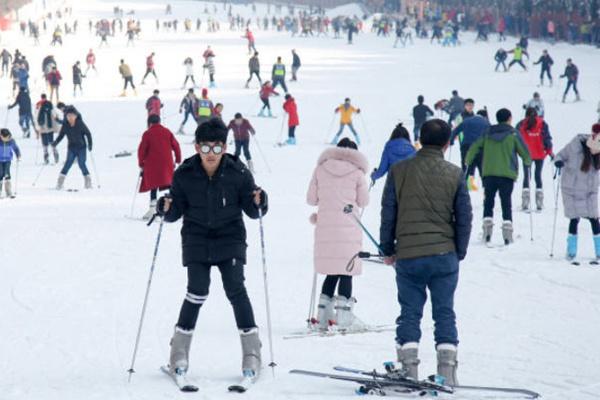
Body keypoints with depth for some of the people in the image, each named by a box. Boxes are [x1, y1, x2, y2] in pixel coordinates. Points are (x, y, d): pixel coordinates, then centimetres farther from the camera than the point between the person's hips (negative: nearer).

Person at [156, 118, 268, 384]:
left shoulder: (238, 173, -7)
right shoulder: (184, 175, -6)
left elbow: (252, 211, -2)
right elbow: (177, 210, 1)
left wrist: (259, 203, -24)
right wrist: (166, 209, -20)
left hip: (229, 238, 0)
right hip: (196, 239, 0)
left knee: (236, 289, -11)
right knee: (197, 292, -9)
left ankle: (251, 354, -3)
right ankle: (179, 354, 6)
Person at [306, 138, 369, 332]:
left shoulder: (320, 169, 6)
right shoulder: (357, 172, -2)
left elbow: (311, 199, 9)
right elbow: (363, 201, 4)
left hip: (325, 228, 3)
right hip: (348, 228, -3)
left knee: (332, 272, 13)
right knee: (346, 272, 2)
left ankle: (323, 316, 10)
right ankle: (344, 316, -4)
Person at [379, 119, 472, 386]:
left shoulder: (399, 171, -1)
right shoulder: (454, 174, 0)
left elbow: (388, 213, 2)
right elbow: (464, 217, 3)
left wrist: (388, 250, 12)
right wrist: (459, 253, 15)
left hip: (407, 256, 0)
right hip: (444, 254, 0)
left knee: (409, 313, 8)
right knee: (445, 313, 8)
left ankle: (409, 370, 4)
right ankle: (447, 370, 4)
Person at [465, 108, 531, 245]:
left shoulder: (488, 133, 7)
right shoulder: (513, 134, -1)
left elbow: (475, 148, 7)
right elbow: (524, 152, 3)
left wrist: (468, 161, 23)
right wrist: (528, 162, 24)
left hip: (489, 173, 2)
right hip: (507, 173, -2)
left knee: (488, 202, 9)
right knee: (506, 203, 3)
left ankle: (487, 227, -2)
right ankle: (507, 230, -5)